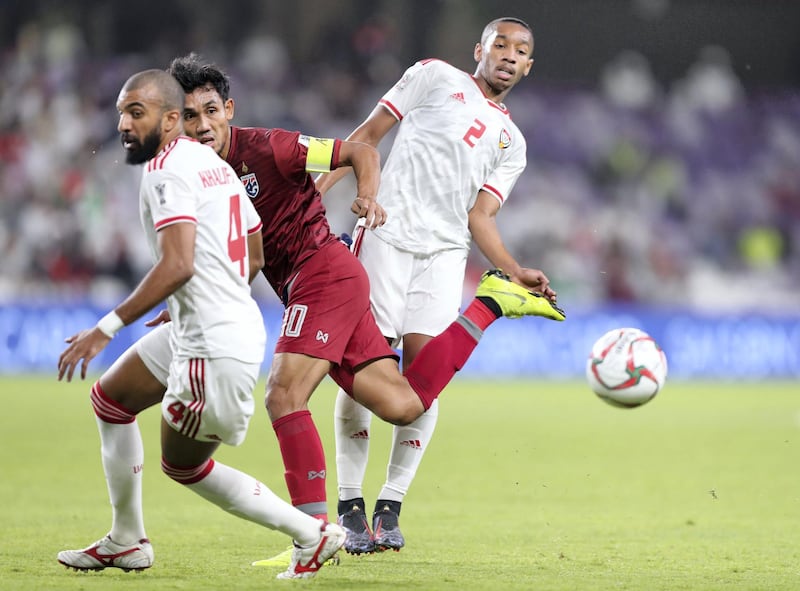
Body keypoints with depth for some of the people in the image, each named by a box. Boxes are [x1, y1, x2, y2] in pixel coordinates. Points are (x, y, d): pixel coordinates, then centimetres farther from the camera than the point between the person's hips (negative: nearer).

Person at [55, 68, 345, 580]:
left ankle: (313, 535, 9)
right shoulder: (214, 163, 13)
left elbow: (178, 266, -27)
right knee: (110, 399, 20)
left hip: (215, 349, -10)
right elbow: (255, 258, 20)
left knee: (184, 465, 5)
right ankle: (126, 542, 28)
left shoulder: (168, 169, -16)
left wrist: (106, 329, -24)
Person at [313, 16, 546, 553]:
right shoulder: (436, 77, 12)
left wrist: (516, 272, -4)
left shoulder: (511, 143, 21)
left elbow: (479, 216, 12)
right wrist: (316, 191, -2)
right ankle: (351, 507, -1)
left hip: (445, 252, 3)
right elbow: (368, 135, 10)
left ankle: (390, 507, -2)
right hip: (387, 237, -3)